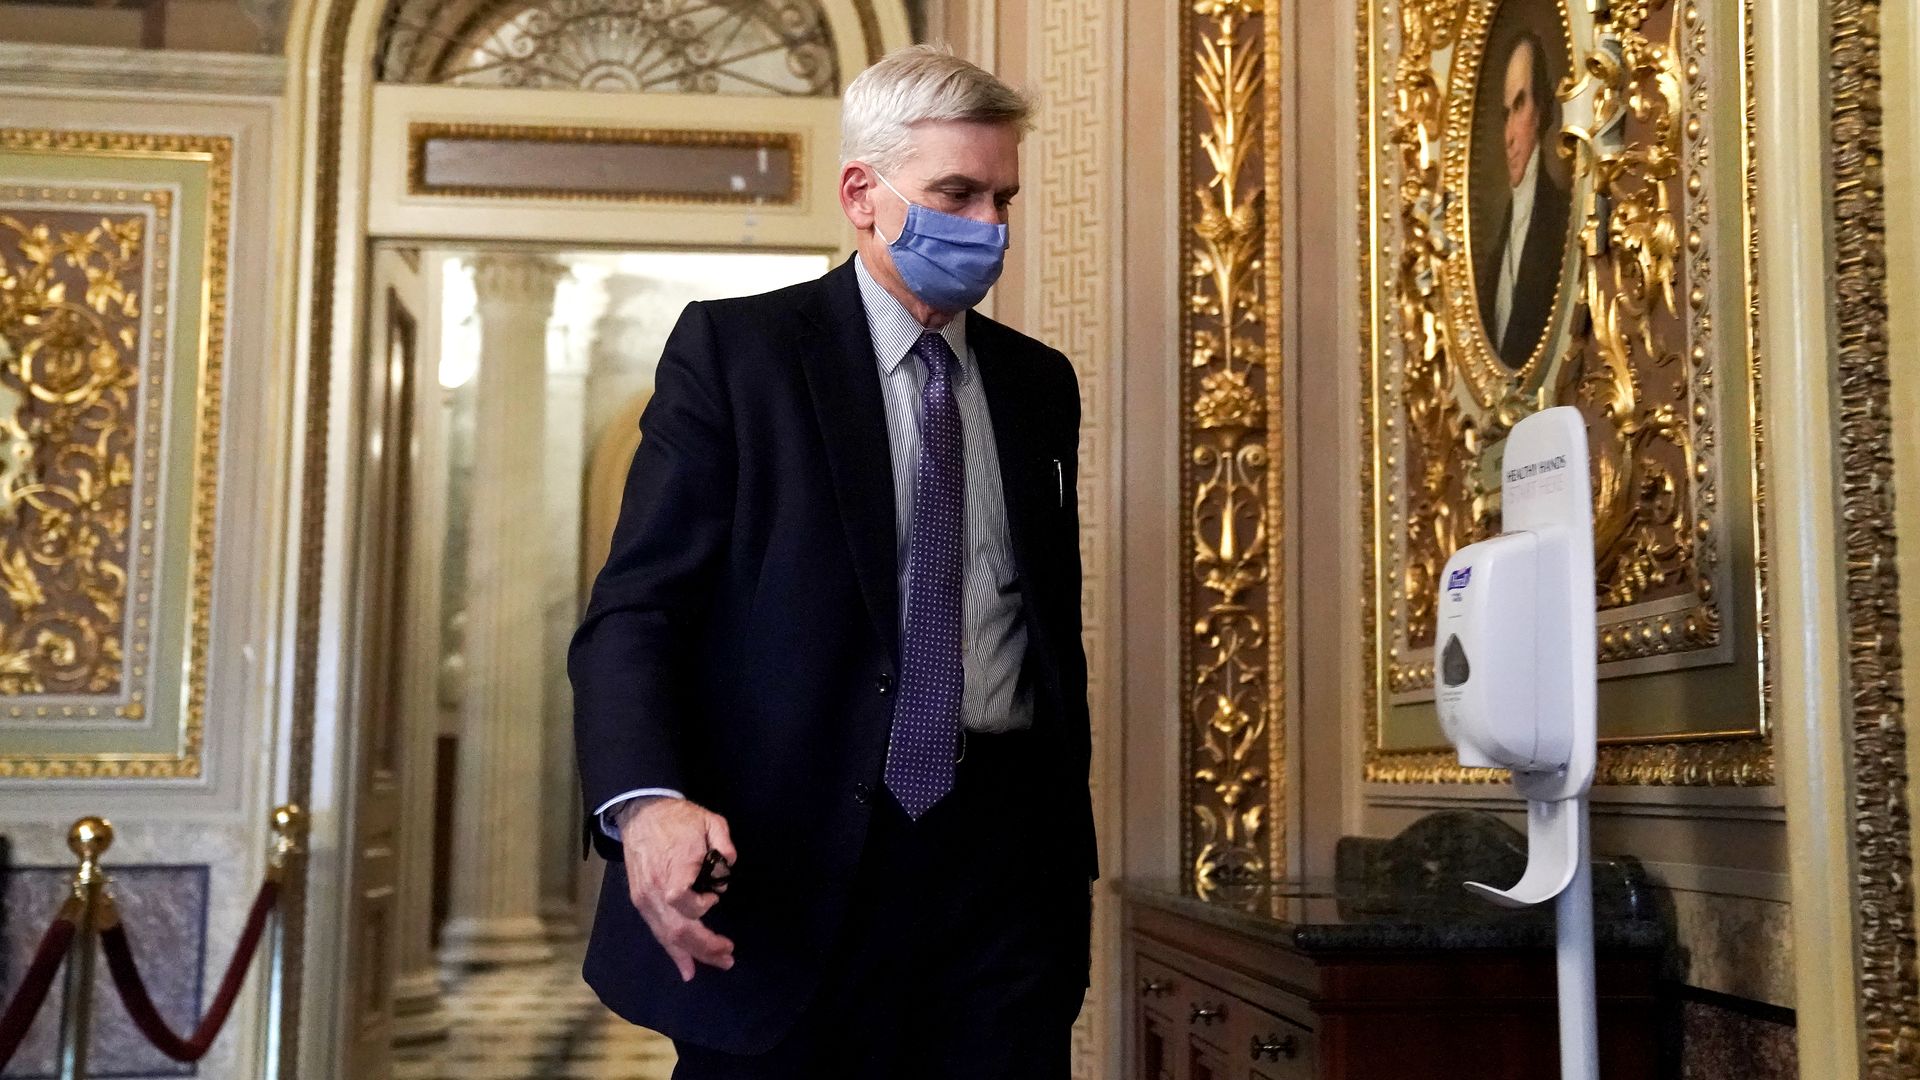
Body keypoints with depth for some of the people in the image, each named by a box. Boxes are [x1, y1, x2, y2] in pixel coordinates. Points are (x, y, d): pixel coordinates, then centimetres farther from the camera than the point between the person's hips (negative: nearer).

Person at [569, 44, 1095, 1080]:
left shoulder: (1039, 383, 13)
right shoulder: (733, 348, -2)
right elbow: (634, 608, -9)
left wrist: (1070, 850, 15)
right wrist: (645, 802, -26)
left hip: (998, 866, 4)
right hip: (786, 869, -4)